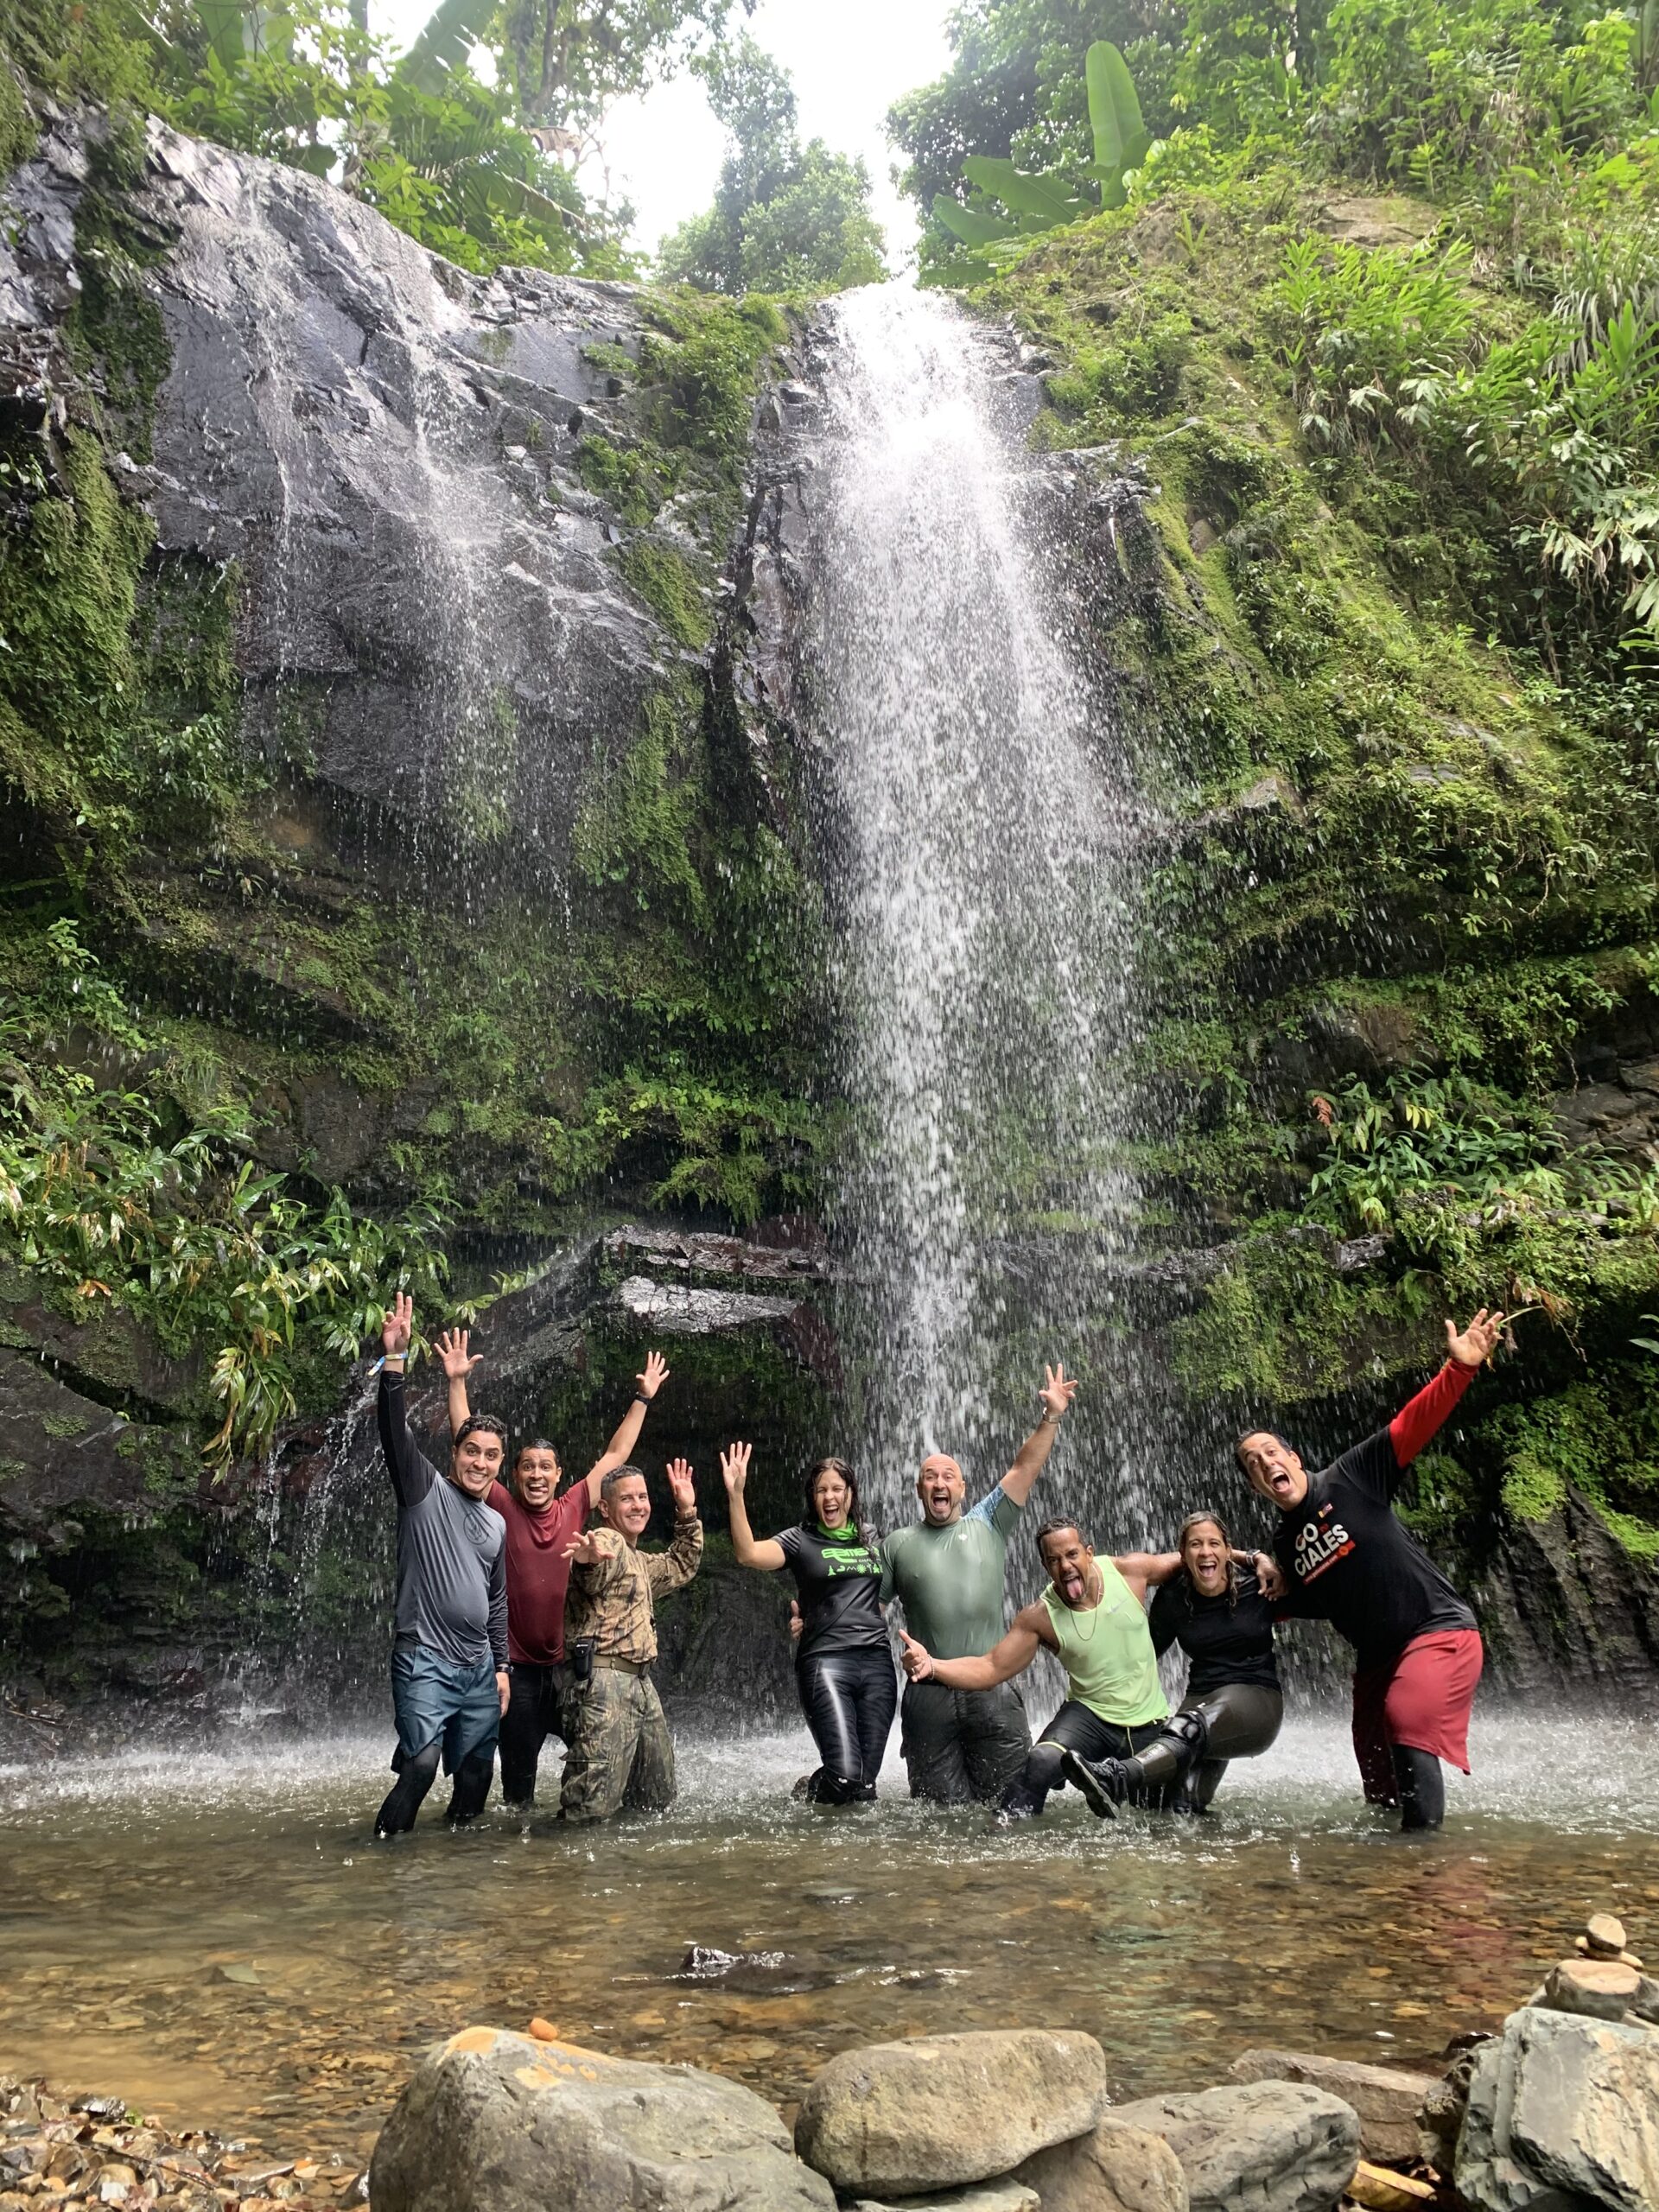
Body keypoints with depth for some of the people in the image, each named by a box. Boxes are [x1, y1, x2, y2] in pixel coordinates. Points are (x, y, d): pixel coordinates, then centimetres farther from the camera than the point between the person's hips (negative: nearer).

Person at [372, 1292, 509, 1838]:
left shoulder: (497, 1524, 16)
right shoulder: (425, 1489, -1)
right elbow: (394, 1435, -18)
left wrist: (501, 1666, 16)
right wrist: (395, 1359, -30)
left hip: (480, 1669, 6)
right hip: (426, 1663, -6)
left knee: (476, 1771, 8)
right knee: (421, 1763, -19)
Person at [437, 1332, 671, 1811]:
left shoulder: (574, 1508, 1)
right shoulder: (502, 1510, -4)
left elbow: (615, 1455, 9)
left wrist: (643, 1399, 11)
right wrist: (457, 1382, -13)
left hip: (569, 1663, 2)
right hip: (518, 1668, -2)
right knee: (518, 1776, 8)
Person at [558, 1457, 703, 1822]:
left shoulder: (640, 1561, 24)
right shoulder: (608, 1542, -8)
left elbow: (682, 1566, 40)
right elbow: (591, 1578, -32)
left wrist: (687, 1513, 26)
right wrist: (590, 1558, -59)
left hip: (642, 1682, 10)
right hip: (604, 1682, -10)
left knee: (657, 1803, 16)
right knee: (592, 1810, -15)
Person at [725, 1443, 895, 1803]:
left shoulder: (873, 1541, 16)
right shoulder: (800, 1541, 2)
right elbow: (748, 1554, -17)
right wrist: (736, 1494, -27)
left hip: (877, 1661, 5)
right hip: (825, 1661, -5)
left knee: (867, 1780, 3)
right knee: (845, 1776, -16)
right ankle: (809, 1791, 17)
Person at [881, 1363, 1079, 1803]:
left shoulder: (987, 1526, 10)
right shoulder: (899, 1544, 11)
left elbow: (1026, 1468, 4)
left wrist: (1052, 1416, -5)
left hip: (992, 1689, 0)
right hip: (928, 1695, 0)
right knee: (942, 1809, 4)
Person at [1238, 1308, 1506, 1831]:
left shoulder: (1350, 1477, -11)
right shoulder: (1285, 1544, 5)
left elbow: (1412, 1426, -22)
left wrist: (1461, 1368, -33)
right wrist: (1276, 1599, 2)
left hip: (1439, 1630, -7)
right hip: (1376, 1657, 7)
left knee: (1407, 1719, -30)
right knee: (1380, 1780, 13)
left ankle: (1425, 1834, -20)